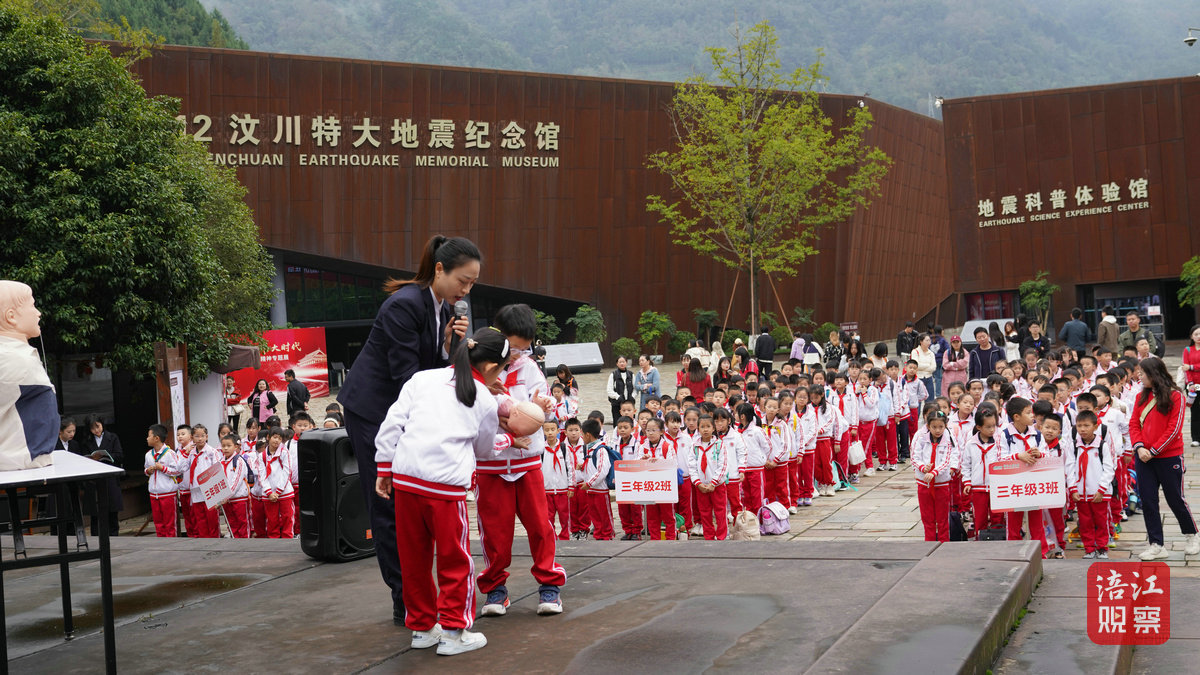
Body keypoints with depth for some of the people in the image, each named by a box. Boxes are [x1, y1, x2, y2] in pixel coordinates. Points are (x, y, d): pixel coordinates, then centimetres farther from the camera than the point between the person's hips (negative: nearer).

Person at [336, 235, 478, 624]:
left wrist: (450, 342, -10)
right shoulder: (405, 305, -22)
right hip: (372, 411, -8)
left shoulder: (445, 309, 5)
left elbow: (438, 367, 8)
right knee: (391, 508, -4)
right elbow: (405, 374, -23)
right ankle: (406, 603, 1)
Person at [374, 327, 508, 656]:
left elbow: (391, 425, 7)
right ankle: (452, 631, 15)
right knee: (455, 561, 11)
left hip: (405, 478, 4)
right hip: (447, 484, -3)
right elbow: (484, 450, 23)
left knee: (414, 557, 15)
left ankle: (421, 627, 28)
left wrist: (384, 470, 13)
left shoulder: (423, 379, 12)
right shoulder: (486, 402, 8)